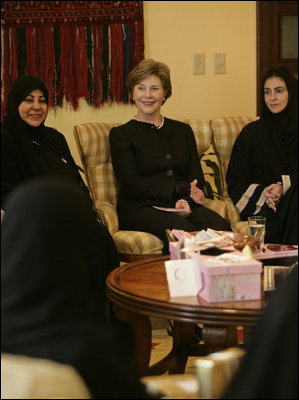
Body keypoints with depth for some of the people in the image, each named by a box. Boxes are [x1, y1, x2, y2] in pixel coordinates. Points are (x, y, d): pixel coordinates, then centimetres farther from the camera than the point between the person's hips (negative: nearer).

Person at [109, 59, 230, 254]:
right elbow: (131, 184, -5)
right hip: (139, 209, -4)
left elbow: (197, 178, 13)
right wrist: (182, 188, -8)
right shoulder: (121, 134, 8)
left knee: (220, 227, -28)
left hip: (182, 207, 4)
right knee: (182, 230, -36)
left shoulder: (183, 130, 22)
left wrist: (185, 201, -10)